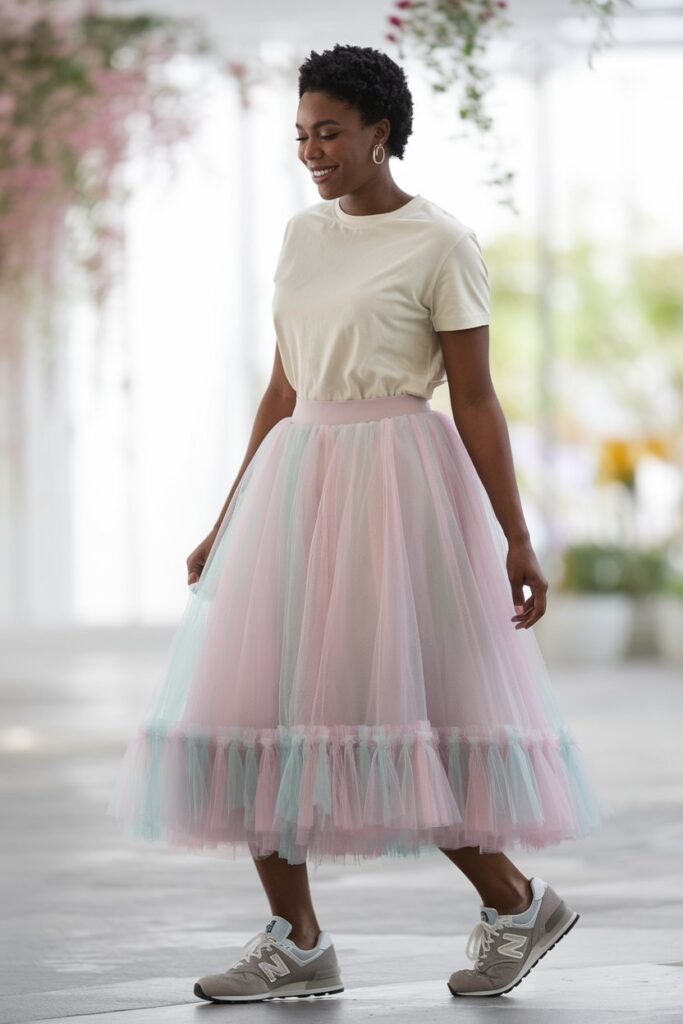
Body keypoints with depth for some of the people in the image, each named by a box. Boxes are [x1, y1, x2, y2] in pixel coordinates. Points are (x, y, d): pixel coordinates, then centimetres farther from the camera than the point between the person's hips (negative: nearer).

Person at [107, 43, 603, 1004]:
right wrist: (227, 524, 16)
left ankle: (517, 899, 13)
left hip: (395, 483, -7)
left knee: (401, 704, -6)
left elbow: (475, 400, -7)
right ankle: (296, 942, 7)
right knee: (255, 704, 0)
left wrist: (517, 540, -10)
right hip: (295, 485, 7)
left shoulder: (439, 243, -6)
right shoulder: (304, 236, 13)